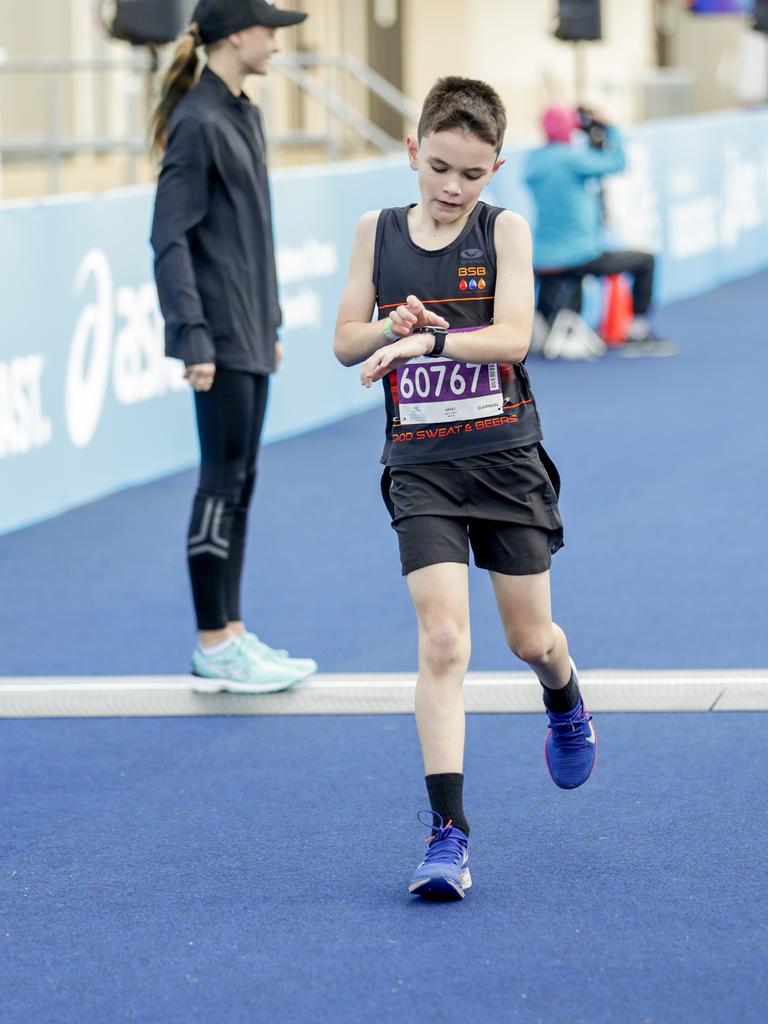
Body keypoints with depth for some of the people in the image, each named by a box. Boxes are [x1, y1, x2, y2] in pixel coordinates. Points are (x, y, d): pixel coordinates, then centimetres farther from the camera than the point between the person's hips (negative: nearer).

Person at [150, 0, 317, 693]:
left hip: (250, 335, 9)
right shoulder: (197, 123, -14)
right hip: (219, 336, -9)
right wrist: (193, 336, -22)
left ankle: (232, 636, 18)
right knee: (223, 481, -4)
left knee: (239, 482, 12)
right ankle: (215, 650, 2)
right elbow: (171, 238, -17)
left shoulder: (243, 116, 13)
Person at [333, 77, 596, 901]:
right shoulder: (376, 232, 2)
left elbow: (512, 336, -17)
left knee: (530, 639, 13)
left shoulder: (504, 230, -4)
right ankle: (447, 831, -13)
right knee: (442, 640, -14)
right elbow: (345, 343, 6)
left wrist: (428, 338, -32)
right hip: (421, 468, 0)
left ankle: (565, 704, 51)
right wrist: (393, 322, -15)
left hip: (505, 459, 0)